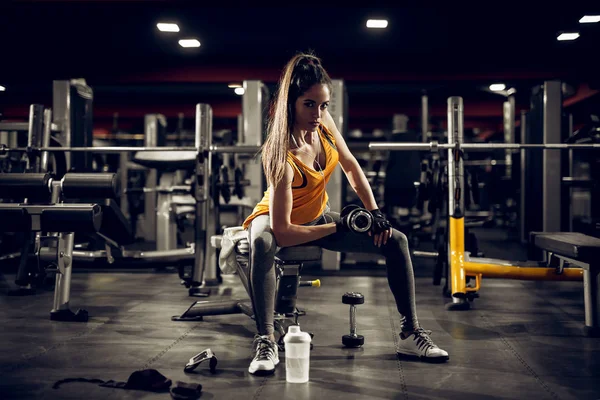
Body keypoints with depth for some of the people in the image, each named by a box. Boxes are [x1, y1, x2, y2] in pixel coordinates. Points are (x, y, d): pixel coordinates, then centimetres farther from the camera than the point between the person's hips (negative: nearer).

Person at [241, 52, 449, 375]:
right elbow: (283, 232, -37)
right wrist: (337, 228, -26)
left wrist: (375, 213, -5)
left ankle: (411, 334, 2)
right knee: (262, 242, -43)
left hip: (318, 217, 7)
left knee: (396, 240, -4)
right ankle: (265, 343, -39)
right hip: (281, 222, -6)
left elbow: (351, 167, 2)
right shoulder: (281, 156, -36)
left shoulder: (324, 122, -17)